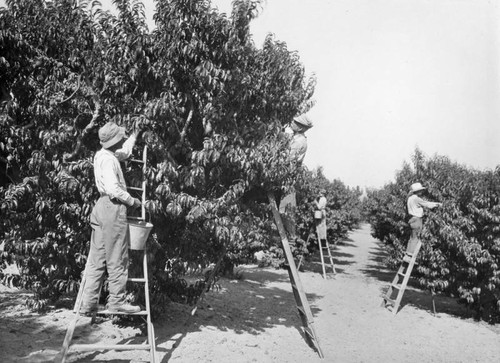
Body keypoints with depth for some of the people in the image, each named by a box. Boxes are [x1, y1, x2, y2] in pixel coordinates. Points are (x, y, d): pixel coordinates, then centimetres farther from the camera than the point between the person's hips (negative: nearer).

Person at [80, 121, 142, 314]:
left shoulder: (101, 155, 14)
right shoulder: (108, 160, -14)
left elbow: (124, 152, 34)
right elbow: (113, 188, -23)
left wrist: (134, 137, 46)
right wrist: (132, 201, -10)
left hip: (101, 206, 9)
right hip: (113, 207, -9)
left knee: (96, 259, 10)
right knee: (117, 259, -1)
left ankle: (89, 303, 14)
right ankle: (116, 301, 6)